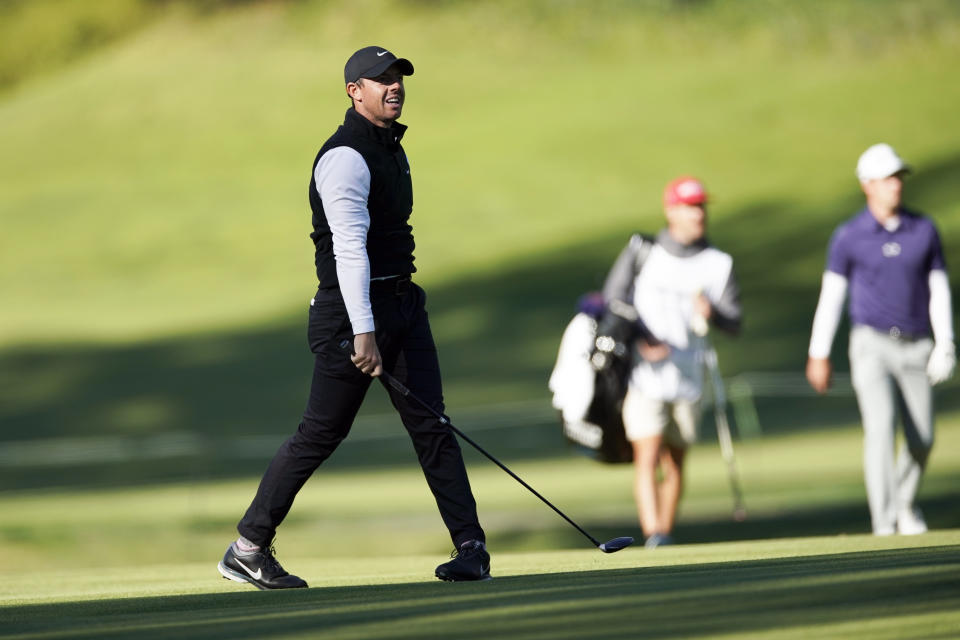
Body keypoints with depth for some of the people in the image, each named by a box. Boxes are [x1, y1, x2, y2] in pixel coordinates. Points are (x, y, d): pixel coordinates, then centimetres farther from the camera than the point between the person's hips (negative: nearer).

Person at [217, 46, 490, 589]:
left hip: (402, 302, 8)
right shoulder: (346, 157, -15)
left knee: (432, 425, 0)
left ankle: (472, 549, -2)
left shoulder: (391, 148, 16)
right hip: (354, 307, -8)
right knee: (321, 433, -3)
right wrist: (363, 332, -31)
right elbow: (349, 248, -23)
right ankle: (248, 548, 6)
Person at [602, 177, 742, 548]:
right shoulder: (642, 252, 3)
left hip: (687, 378, 3)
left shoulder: (718, 264, 8)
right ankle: (653, 536, -24)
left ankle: (666, 535, 17)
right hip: (643, 375, -3)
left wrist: (712, 313, -21)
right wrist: (641, 339, -15)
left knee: (674, 463, 8)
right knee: (647, 459, -14)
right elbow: (614, 299, -1)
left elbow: (735, 323, 2)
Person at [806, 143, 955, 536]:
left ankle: (906, 505, 33)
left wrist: (945, 344, -6)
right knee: (880, 426, -21)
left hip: (915, 348, 3)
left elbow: (939, 290, 5)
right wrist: (819, 354, 3)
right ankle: (884, 521, -24)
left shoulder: (924, 231, 3)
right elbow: (831, 294, 3)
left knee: (921, 439, 4)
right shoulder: (849, 237, -2)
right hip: (872, 345, -3)